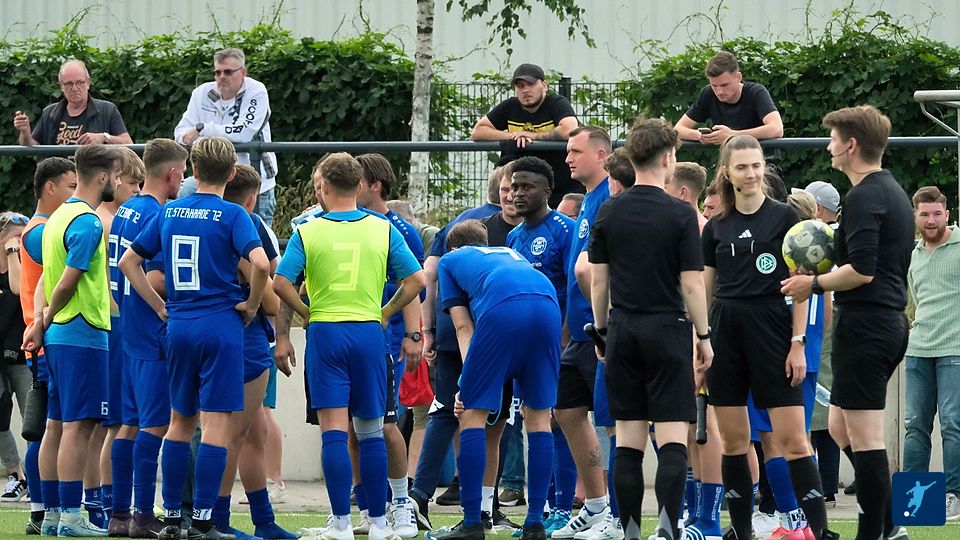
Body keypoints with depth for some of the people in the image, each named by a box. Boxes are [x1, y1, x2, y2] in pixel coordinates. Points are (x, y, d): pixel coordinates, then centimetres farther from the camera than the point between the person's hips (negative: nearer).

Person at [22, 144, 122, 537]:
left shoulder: (60, 216, 16)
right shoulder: (88, 222, -14)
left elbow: (47, 281, 14)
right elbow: (66, 283, -17)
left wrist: (39, 323, 3)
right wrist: (46, 320, -3)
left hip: (59, 336, 9)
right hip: (84, 335, -9)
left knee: (59, 424, 11)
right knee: (79, 425, -9)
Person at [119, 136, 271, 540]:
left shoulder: (169, 212, 7)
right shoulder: (232, 215, -8)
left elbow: (129, 261, 11)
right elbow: (260, 263, -22)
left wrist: (160, 307, 14)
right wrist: (251, 305, -6)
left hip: (178, 326, 5)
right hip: (220, 325, -5)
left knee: (180, 422, 15)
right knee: (216, 425, -3)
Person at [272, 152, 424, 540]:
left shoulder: (307, 232, -1)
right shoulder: (383, 230, 3)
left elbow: (281, 283, -8)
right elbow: (415, 279, 1)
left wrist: (307, 313, 5)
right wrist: (385, 313, 10)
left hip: (325, 333, -2)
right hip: (368, 333, 2)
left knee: (334, 431, -4)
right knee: (371, 432, 10)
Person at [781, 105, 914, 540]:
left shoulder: (865, 197, -15)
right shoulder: (894, 191, 17)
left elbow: (862, 271, -24)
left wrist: (814, 284, -10)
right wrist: (827, 271, 18)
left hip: (864, 323, -10)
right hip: (890, 321, 10)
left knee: (865, 438, -6)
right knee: (840, 427, 17)